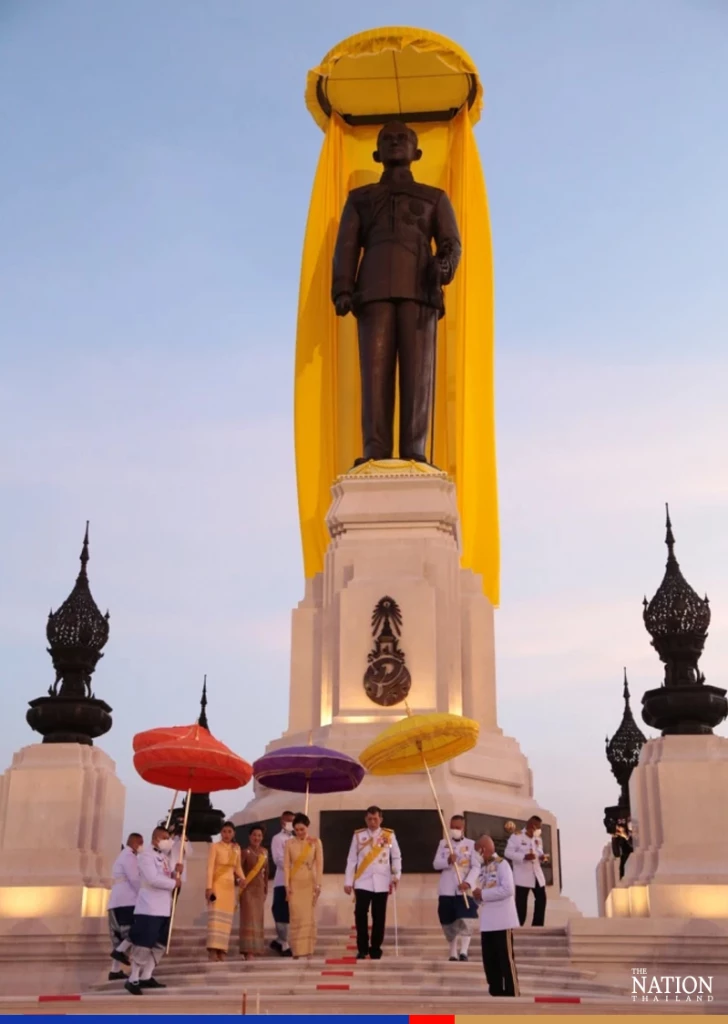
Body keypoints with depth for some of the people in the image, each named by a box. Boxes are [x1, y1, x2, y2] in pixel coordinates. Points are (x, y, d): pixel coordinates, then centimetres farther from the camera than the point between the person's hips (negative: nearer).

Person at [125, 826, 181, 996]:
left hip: (164, 908, 9)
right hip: (149, 908, -9)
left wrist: (175, 874, 0)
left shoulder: (165, 858, 18)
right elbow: (153, 879, -21)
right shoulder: (145, 856, -9)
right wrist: (174, 883, -12)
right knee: (143, 944, -7)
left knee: (159, 944, 10)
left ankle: (146, 977, 16)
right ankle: (133, 979, 1)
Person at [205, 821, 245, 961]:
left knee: (226, 917, 3)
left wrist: (242, 877, -6)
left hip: (230, 885, 5)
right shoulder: (215, 846, -1)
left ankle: (222, 951, 4)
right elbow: (210, 867, -8)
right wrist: (209, 887, -17)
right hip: (217, 883, -5)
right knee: (215, 916, -14)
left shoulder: (236, 849, 12)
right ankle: (213, 950, -19)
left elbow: (238, 867, 15)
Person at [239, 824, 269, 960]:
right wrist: (241, 881, -23)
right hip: (248, 888, -6)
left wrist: (266, 889, 17)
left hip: (260, 888, 6)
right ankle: (248, 952, -11)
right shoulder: (245, 852, -8)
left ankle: (254, 950, 17)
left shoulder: (264, 852, 8)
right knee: (249, 918, -10)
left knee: (258, 919, 8)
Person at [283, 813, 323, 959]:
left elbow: (319, 864, -2)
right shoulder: (289, 844, 2)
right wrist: (287, 885, -8)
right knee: (296, 916, -1)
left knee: (309, 916, -1)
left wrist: (318, 884, -9)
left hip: (309, 883, 0)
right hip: (295, 883, 1)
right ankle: (297, 950, 4)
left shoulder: (315, 842, 0)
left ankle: (308, 949, 5)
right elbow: (286, 865, 0)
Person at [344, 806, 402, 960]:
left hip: (382, 883, 0)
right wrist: (348, 881, 4)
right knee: (360, 914, -6)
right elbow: (351, 860, 7)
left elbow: (396, 857, 8)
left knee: (379, 917, 3)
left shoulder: (389, 835, 6)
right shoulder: (358, 835, 6)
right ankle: (362, 949, 5)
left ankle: (375, 949, 14)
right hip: (363, 882, 0)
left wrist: (396, 875, -6)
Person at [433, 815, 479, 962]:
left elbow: (476, 866, -3)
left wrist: (468, 882, -19)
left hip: (464, 889, -2)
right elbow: (436, 864, 1)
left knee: (467, 920, -17)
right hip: (446, 889, 2)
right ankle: (453, 953, 18)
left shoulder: (471, 844, 4)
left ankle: (464, 951, -19)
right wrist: (448, 861, -20)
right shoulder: (443, 843, 8)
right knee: (449, 922, 6)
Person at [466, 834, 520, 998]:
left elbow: (508, 889, -18)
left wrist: (483, 894, -15)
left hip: (502, 921, -8)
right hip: (487, 922, 8)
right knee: (489, 960, 9)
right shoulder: (481, 867, 16)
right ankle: (496, 993, 17)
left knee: (506, 960, -4)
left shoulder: (502, 864, -7)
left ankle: (512, 994, 0)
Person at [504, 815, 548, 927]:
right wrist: (524, 857, -25)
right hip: (522, 875, -7)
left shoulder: (538, 838, 13)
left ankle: (537, 926, 18)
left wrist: (542, 858, -4)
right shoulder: (516, 836, -9)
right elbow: (508, 853, -13)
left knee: (541, 898, 7)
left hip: (537, 874, 7)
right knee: (521, 902, -3)